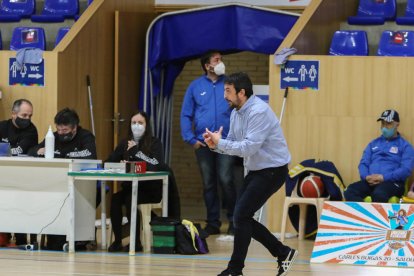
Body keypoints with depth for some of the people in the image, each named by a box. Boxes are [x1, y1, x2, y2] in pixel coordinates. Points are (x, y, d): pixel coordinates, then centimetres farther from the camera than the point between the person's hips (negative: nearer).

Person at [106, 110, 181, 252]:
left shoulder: (154, 143, -1)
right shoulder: (125, 143, 12)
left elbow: (157, 165, -17)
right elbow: (108, 162, 5)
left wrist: (135, 151, -16)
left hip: (150, 189, -4)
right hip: (130, 187, 4)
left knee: (130, 199, -31)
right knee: (115, 199, -26)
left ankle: (136, 242, -22)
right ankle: (117, 241, -21)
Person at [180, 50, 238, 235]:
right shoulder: (196, 86, 7)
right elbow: (186, 115, 8)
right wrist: (191, 139, -2)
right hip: (203, 143, 2)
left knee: (225, 181, -12)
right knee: (208, 184, 7)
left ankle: (233, 220, 1)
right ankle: (213, 222, 15)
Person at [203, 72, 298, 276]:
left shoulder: (258, 112, -23)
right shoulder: (236, 113, 6)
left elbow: (249, 147, -29)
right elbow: (232, 143, 11)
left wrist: (220, 142, -22)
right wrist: (215, 144, -10)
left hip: (272, 170, -10)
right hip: (256, 171, 10)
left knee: (241, 215, -12)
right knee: (242, 218, 7)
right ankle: (283, 253, 18)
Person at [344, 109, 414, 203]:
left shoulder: (405, 146, 9)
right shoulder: (373, 144, 25)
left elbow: (406, 169, -4)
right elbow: (363, 163, 17)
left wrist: (383, 177, -16)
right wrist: (366, 177, -8)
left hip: (393, 182, -5)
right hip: (370, 182, 5)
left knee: (378, 193, -42)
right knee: (350, 191, -29)